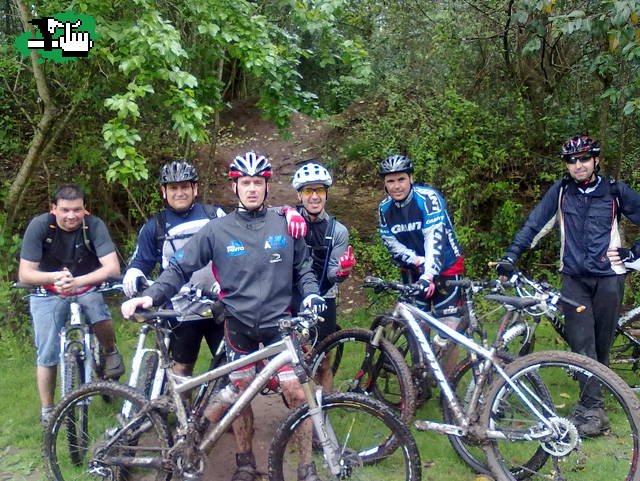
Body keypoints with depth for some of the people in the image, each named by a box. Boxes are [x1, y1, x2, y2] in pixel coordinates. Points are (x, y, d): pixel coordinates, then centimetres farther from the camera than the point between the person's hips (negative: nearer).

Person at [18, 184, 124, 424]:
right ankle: (47, 410, 18)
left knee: (99, 314, -33)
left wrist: (77, 282, -45)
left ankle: (111, 351, -2)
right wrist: (54, 277, -42)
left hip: (86, 287, -1)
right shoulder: (39, 225, -20)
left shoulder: (94, 225, -21)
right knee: (47, 353, -2)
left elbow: (113, 267, -30)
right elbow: (24, 274, -21)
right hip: (47, 292, 1)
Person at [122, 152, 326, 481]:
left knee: (295, 391, -6)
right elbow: (180, 268, -1)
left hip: (279, 320, 0)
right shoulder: (217, 229, -2)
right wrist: (151, 296, -15)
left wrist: (311, 293, -7)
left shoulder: (285, 224, 0)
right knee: (240, 393, 10)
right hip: (238, 324, 1)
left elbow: (302, 266, 11)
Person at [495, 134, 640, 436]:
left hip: (608, 276, 0)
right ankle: (593, 407, -3)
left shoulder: (615, 191, 1)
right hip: (574, 277, 0)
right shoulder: (561, 191, 3)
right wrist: (511, 256, -11)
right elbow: (535, 224, -2)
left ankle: (592, 404, 21)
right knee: (581, 343, -6)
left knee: (602, 342, 6)